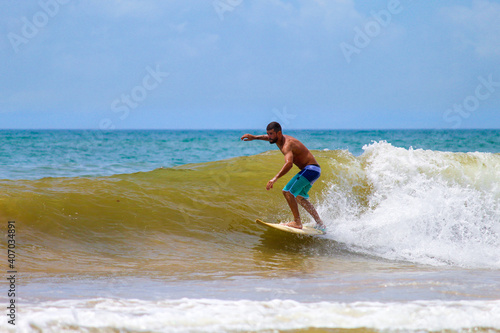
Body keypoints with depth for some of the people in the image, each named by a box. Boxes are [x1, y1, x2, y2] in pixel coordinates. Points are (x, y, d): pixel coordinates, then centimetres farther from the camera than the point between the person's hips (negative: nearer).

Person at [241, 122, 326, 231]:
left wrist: (275, 178, -52)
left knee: (288, 191, -19)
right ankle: (320, 224, 27)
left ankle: (297, 222, -21)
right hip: (310, 170, 11)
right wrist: (254, 137, 23)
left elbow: (289, 164, -44)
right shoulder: (280, 139, 5)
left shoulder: (287, 145, -25)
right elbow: (269, 138, 32)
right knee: (298, 197, 23)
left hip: (311, 169, -11)